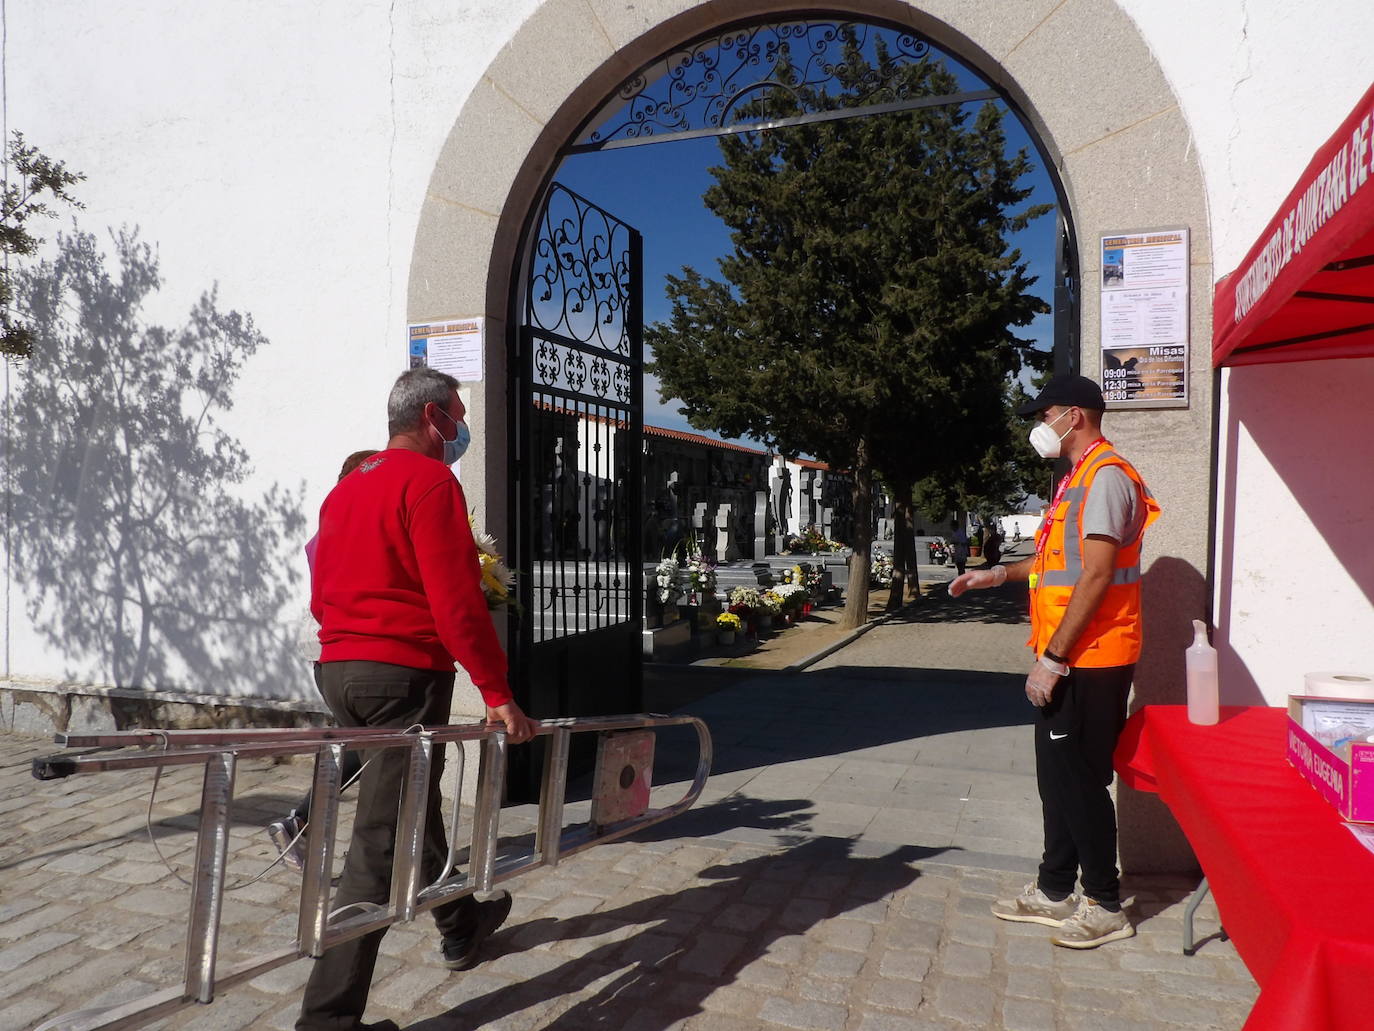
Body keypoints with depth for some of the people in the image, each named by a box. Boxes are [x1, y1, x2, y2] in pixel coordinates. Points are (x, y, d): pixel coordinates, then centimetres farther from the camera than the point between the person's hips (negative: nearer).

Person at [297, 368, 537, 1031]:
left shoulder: (344, 488, 14)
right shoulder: (429, 480, -12)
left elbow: (322, 596, 18)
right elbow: (456, 599, -20)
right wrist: (497, 693, -16)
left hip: (339, 668, 9)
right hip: (406, 673, -9)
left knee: (412, 804, 24)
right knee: (382, 840, -2)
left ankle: (461, 925, 43)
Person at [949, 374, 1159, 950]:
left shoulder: (1105, 476, -16)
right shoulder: (1079, 479, 18)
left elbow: (1097, 575, -23)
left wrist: (1053, 657, -23)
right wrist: (999, 574, 19)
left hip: (1088, 661, -10)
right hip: (1068, 659, 10)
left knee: (1080, 780, 0)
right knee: (1057, 776, 15)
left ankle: (1105, 906, 15)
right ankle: (1055, 891, 27)